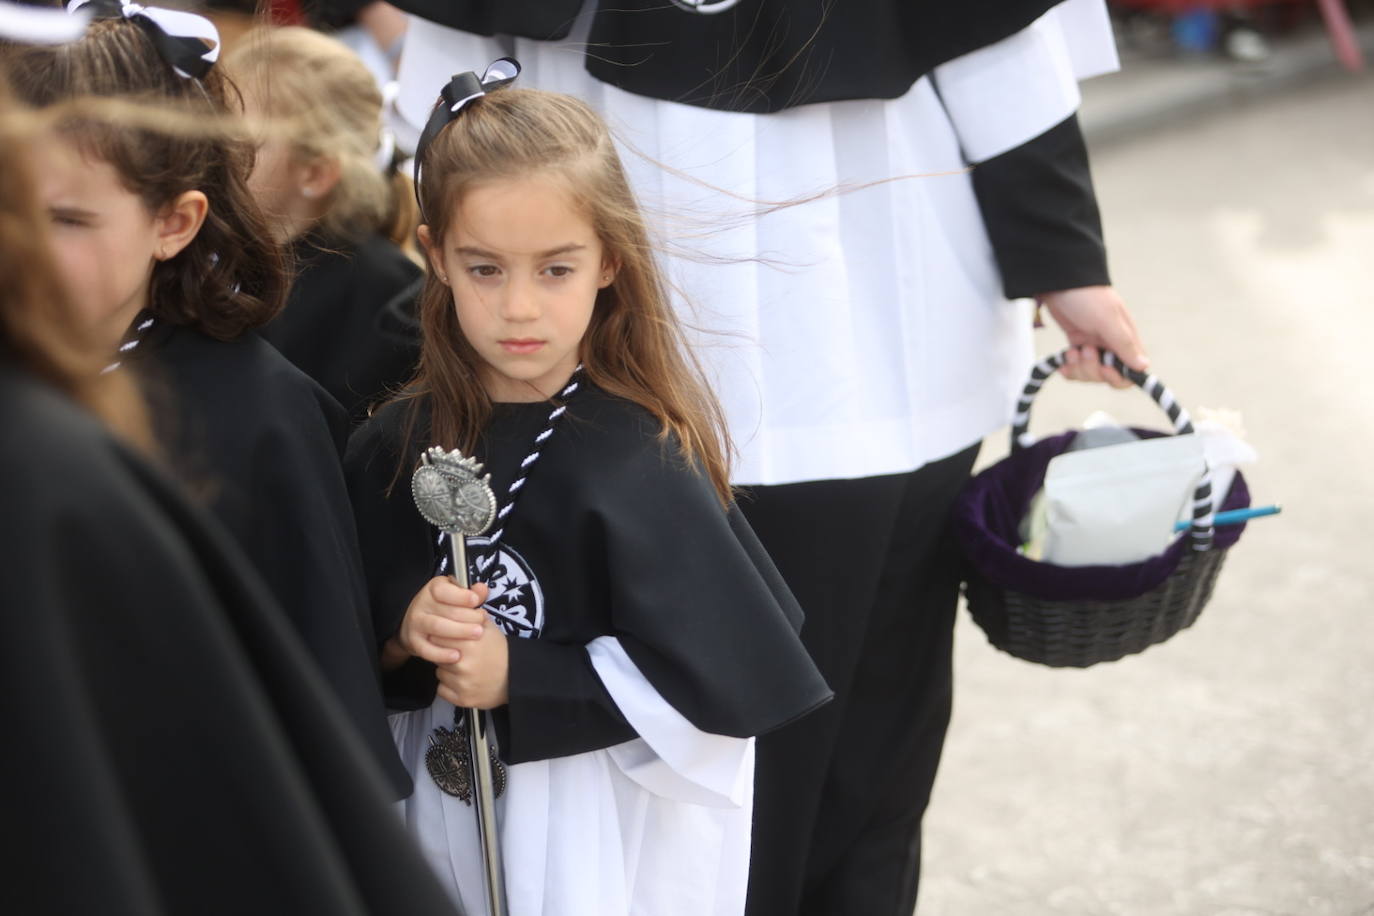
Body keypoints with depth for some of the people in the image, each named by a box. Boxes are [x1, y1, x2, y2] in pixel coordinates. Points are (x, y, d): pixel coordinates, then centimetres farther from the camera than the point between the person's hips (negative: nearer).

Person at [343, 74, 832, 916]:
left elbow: (722, 681, -20)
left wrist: (519, 679, -19)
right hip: (445, 820, 5)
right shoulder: (399, 445, -4)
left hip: (609, 842, -4)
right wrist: (402, 631, -15)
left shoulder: (639, 467, -20)